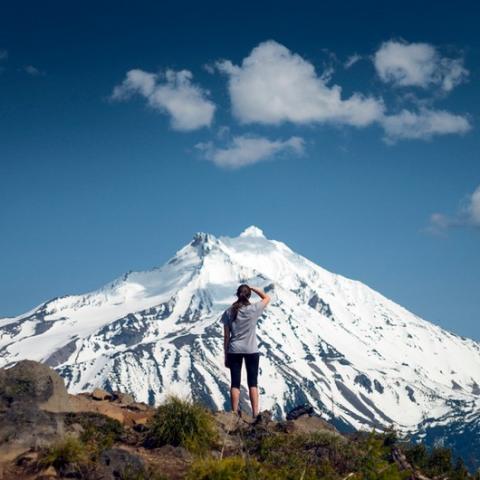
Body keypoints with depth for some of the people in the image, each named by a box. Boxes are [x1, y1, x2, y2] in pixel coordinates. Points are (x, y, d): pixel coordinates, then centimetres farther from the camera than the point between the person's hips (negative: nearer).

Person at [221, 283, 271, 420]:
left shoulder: (229, 312, -3)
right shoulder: (254, 309, -9)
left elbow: (226, 336, 0)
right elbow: (267, 297, 9)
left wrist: (226, 355, 7)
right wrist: (253, 288, 6)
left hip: (234, 351, 1)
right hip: (251, 351, -1)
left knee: (235, 383, 5)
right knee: (252, 383, 6)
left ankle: (235, 413, 3)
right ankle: (255, 413, 5)